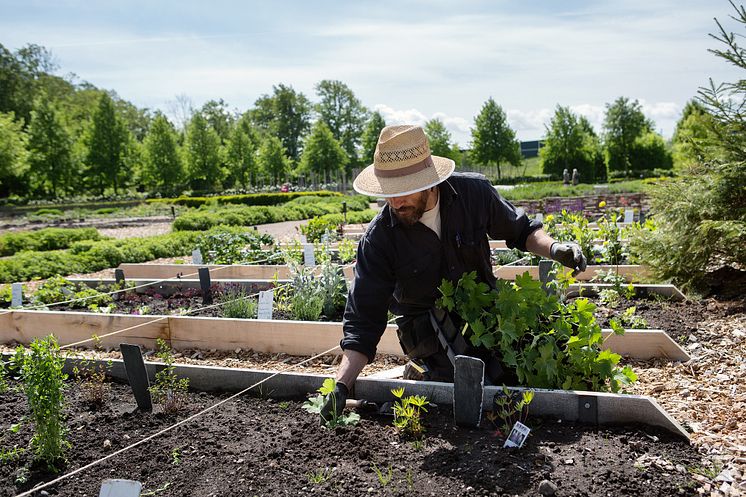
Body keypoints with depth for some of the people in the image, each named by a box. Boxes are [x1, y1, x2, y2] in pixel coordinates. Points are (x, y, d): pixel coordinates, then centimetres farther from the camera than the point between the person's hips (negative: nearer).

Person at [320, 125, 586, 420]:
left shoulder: (473, 192, -15)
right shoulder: (378, 238, -19)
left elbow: (520, 230, 4)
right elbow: (363, 319, -18)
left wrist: (553, 248, -17)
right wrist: (341, 385, -29)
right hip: (429, 336, -2)